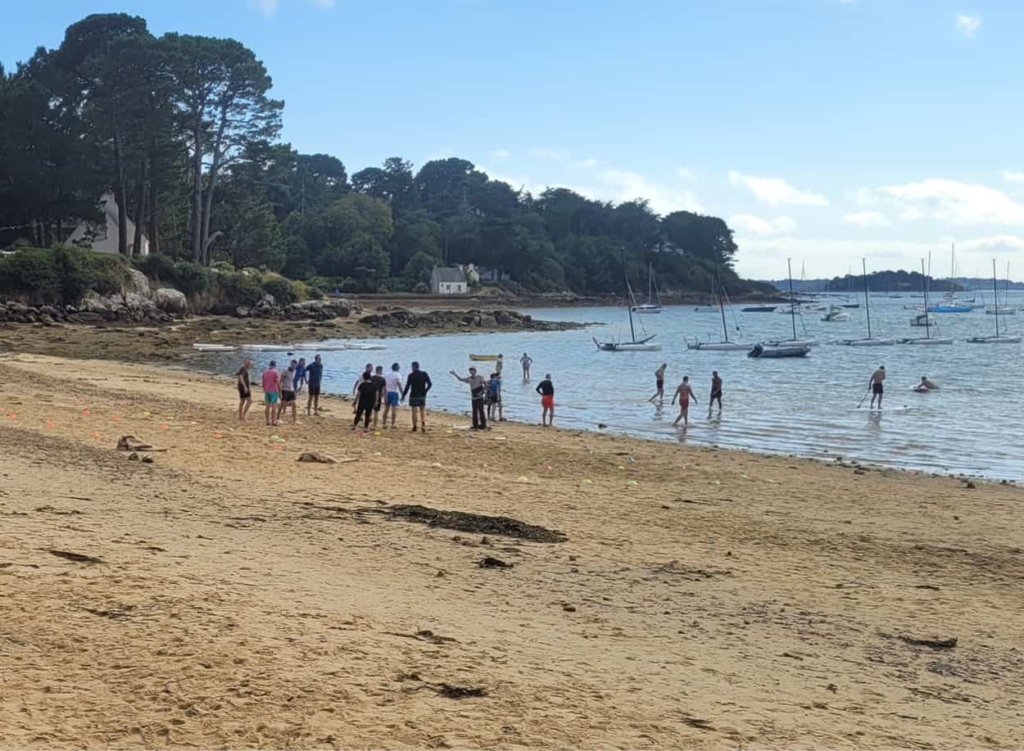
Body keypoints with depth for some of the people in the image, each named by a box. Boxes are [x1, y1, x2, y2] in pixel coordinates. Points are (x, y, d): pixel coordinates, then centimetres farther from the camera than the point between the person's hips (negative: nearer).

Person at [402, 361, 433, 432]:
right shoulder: (424, 374, -1)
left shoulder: (411, 375, -11)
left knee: (414, 411, 3)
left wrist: (403, 396, -2)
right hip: (422, 395, 3)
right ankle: (423, 423, -6)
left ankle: (414, 427, 6)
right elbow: (429, 384, 0)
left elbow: (407, 386, -10)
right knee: (423, 410, 14)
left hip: (413, 396, -3)